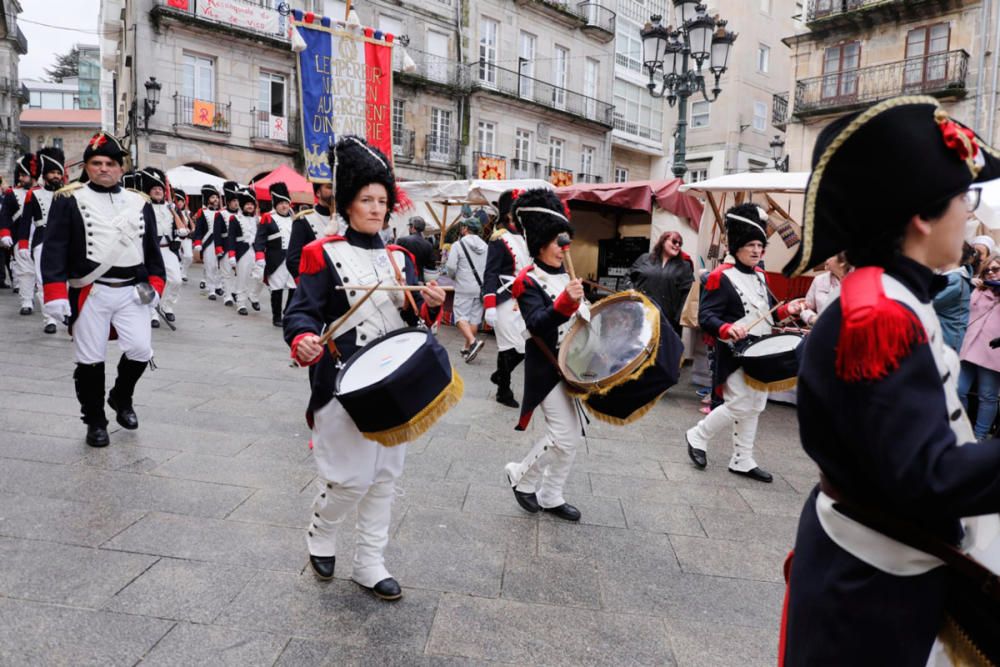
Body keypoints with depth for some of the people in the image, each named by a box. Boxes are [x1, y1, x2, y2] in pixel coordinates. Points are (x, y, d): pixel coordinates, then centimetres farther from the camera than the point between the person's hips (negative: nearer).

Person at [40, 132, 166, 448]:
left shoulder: (140, 204, 10)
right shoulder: (68, 201, -1)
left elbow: (152, 248, 13)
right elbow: (54, 249, -6)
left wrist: (155, 283, 1)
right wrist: (55, 294, -13)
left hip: (132, 291, 3)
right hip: (90, 294, -2)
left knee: (141, 350, 0)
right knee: (90, 360, 5)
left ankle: (121, 398, 30)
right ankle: (95, 422, 22)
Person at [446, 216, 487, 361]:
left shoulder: (458, 245, -8)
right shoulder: (485, 246, 7)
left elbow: (451, 266, -11)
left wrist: (454, 276, 10)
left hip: (464, 288, -5)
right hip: (481, 287, 5)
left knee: (461, 316, 0)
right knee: (475, 318, 11)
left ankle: (473, 341, -21)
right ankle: (468, 348, 18)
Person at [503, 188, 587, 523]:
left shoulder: (565, 275, 11)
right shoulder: (529, 282, -14)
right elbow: (537, 323, -28)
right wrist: (566, 302, -42)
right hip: (548, 369, -8)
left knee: (573, 437, 11)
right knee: (563, 435, -9)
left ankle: (550, 497, 25)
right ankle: (521, 475, 15)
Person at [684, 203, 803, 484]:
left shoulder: (760, 275, 12)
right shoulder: (721, 277, -14)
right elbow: (705, 316, -19)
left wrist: (786, 309, 3)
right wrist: (727, 329, -36)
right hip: (736, 356, -8)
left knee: (755, 407, 11)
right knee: (739, 406, -8)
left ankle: (742, 461, 21)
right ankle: (697, 436, 14)